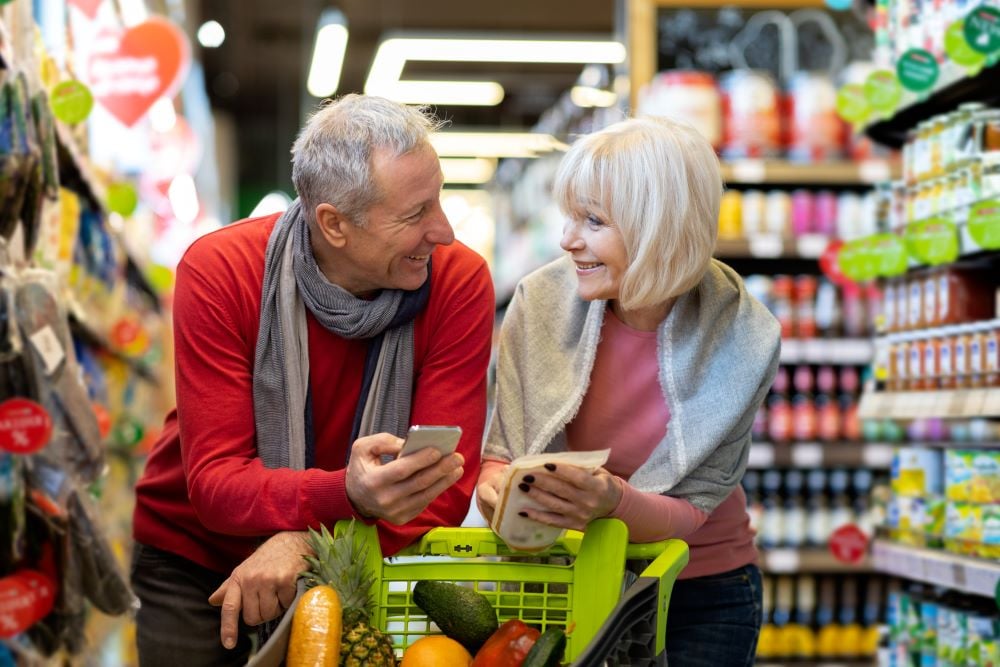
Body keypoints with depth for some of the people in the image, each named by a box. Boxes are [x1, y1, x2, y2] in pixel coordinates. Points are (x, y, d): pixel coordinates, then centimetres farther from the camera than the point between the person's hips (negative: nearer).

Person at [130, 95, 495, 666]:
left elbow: (446, 491, -19)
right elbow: (213, 483, -23)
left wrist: (307, 542, -35)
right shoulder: (218, 272, -19)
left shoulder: (460, 281, -17)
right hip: (197, 556, -1)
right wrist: (347, 495, -42)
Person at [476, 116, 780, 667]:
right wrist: (496, 489, -28)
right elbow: (502, 448, -4)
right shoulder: (543, 301, -11)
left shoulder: (739, 341, -15)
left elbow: (689, 508, -13)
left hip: (702, 595, -1)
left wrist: (611, 500, -34)